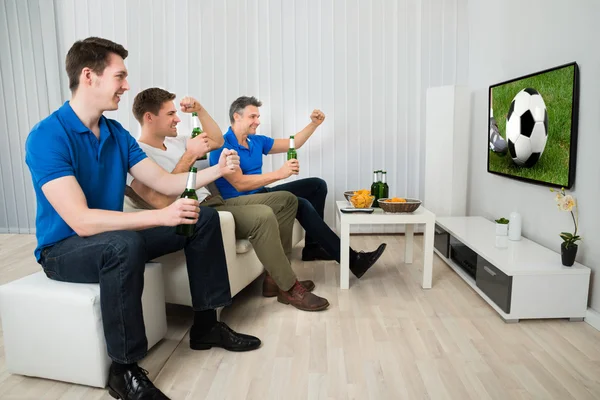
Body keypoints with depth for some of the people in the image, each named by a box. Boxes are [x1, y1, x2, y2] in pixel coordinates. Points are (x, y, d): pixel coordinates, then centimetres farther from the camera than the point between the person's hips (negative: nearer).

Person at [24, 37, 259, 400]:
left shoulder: (116, 132, 2)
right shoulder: (47, 137, -22)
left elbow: (164, 181, 1)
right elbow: (82, 221, -31)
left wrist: (216, 170, -13)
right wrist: (161, 216, -38)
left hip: (112, 236, 8)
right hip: (64, 248, -7)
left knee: (204, 219, -1)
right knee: (125, 245, -41)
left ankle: (206, 325, 6)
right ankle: (125, 370, -22)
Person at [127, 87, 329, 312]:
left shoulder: (172, 142, 16)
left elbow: (218, 141, 23)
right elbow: (163, 202, -26)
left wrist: (200, 110, 10)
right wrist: (189, 155, -20)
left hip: (214, 202, 10)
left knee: (286, 200, 7)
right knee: (263, 215, -33)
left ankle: (275, 277, 3)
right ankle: (289, 289, -13)